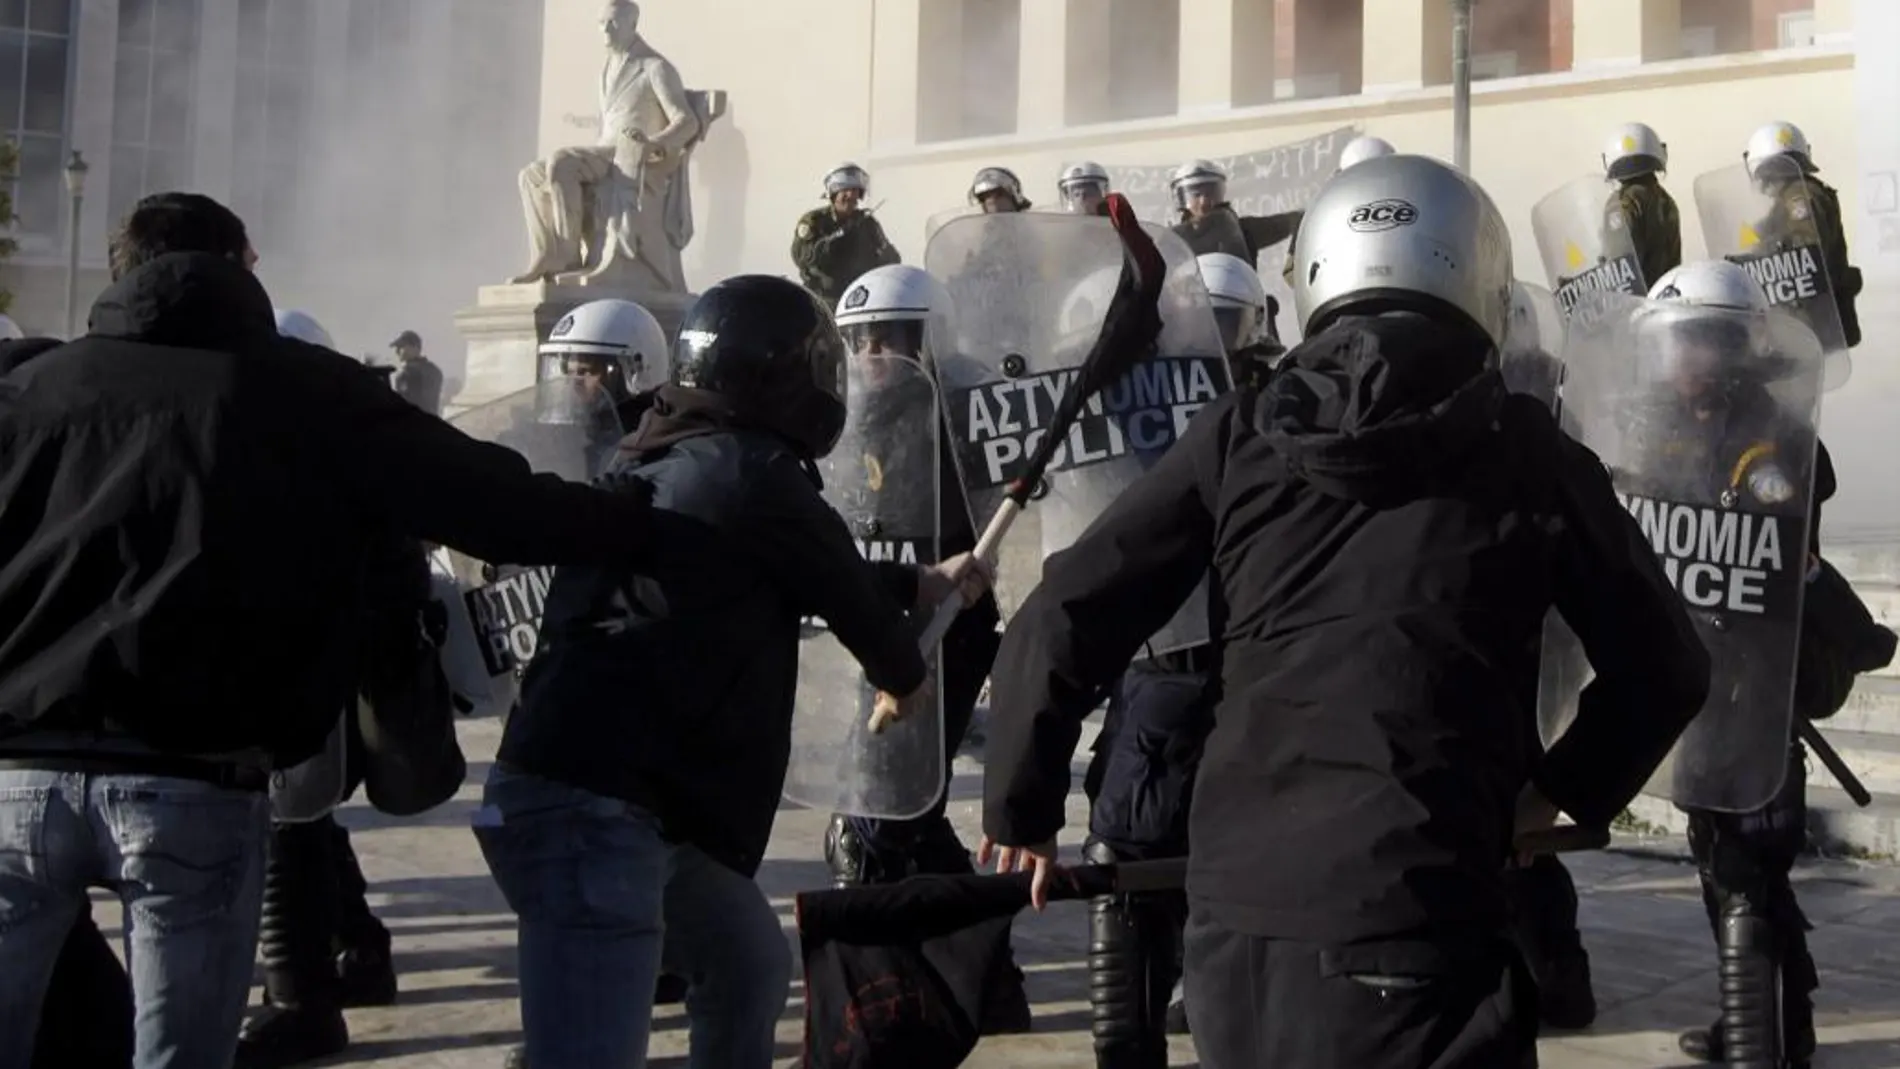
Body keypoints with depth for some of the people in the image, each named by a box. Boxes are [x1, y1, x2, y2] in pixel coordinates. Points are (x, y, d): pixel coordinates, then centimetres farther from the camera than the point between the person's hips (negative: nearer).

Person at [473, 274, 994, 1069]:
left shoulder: (668, 464, 15)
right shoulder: (755, 474, -10)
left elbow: (807, 580, 28)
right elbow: (843, 590, 3)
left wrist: (926, 583, 39)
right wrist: (907, 675, 24)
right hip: (591, 809, -10)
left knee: (751, 974, 25)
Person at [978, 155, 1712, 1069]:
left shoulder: (1239, 437, 5)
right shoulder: (1522, 450, 2)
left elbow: (1057, 633, 1)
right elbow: (1663, 670, 11)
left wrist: (1020, 812, 15)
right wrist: (1561, 790, 26)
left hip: (1231, 918, 3)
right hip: (1407, 932, -3)